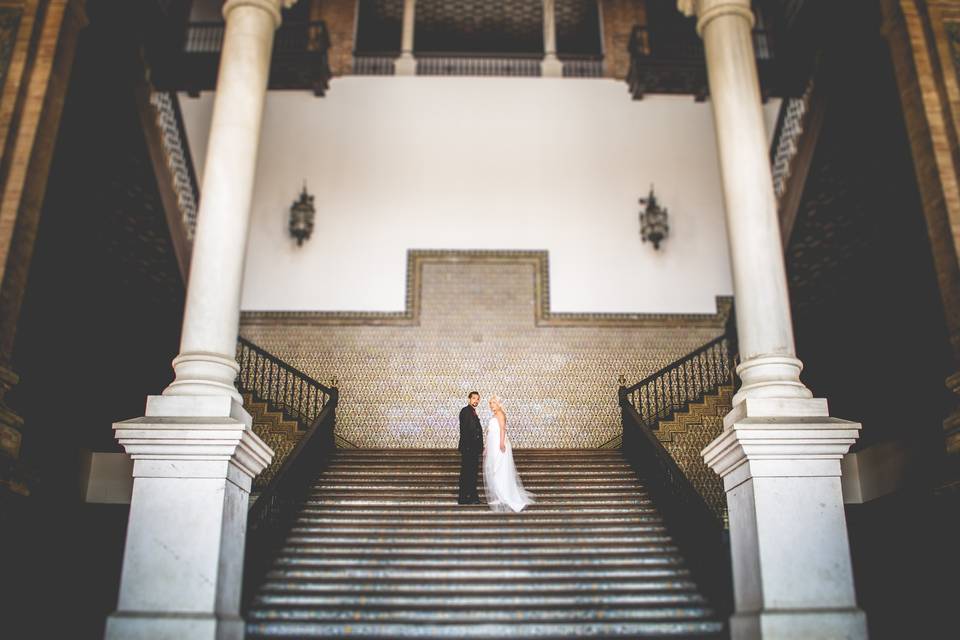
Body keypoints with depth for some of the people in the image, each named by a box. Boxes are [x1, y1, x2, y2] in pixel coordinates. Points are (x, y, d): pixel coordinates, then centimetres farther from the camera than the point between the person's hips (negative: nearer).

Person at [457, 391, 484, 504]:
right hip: (468, 448, -10)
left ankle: (472, 496, 18)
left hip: (474, 448, 10)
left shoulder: (474, 412, 19)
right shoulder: (465, 411, -10)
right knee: (466, 472, -6)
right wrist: (466, 446, -23)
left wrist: (480, 447, 16)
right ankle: (464, 498, -3)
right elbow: (463, 430, -17)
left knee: (473, 472, 12)